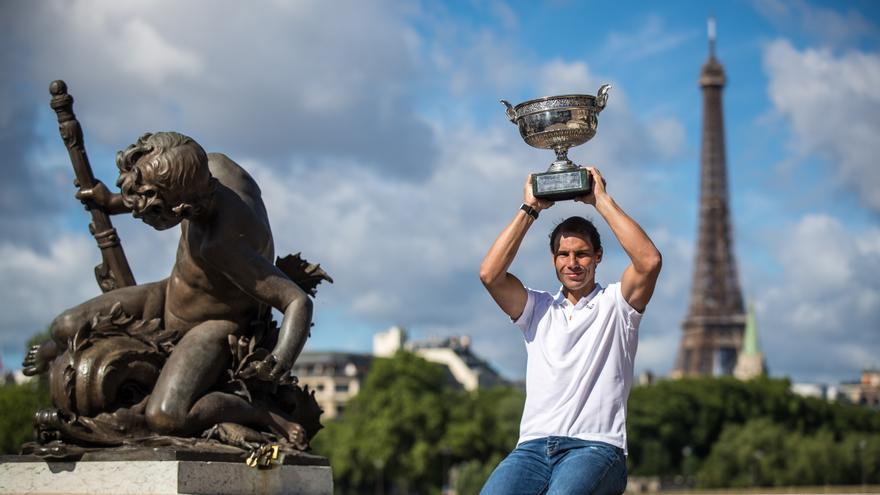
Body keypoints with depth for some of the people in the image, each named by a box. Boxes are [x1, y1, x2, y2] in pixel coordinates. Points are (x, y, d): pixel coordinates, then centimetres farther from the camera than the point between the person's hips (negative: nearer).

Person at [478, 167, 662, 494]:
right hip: (533, 447, 3)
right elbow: (490, 274, 4)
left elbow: (649, 261, -7)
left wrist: (601, 201, 0)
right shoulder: (538, 308, 22)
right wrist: (529, 209, 8)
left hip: (596, 446, -3)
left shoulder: (614, 303, 13)